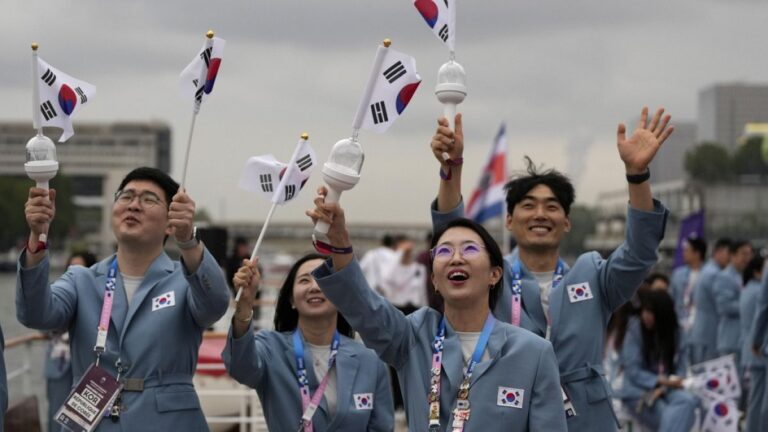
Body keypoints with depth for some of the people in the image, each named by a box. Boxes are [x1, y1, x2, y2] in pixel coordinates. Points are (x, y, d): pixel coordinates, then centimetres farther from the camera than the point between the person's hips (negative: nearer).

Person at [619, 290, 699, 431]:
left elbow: (680, 367, 5)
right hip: (639, 391, -3)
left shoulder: (675, 332, 6)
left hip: (668, 390, 4)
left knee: (688, 400, -32)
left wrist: (666, 385, -15)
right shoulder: (636, 329, -4)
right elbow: (633, 371, -8)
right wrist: (660, 381, -21)